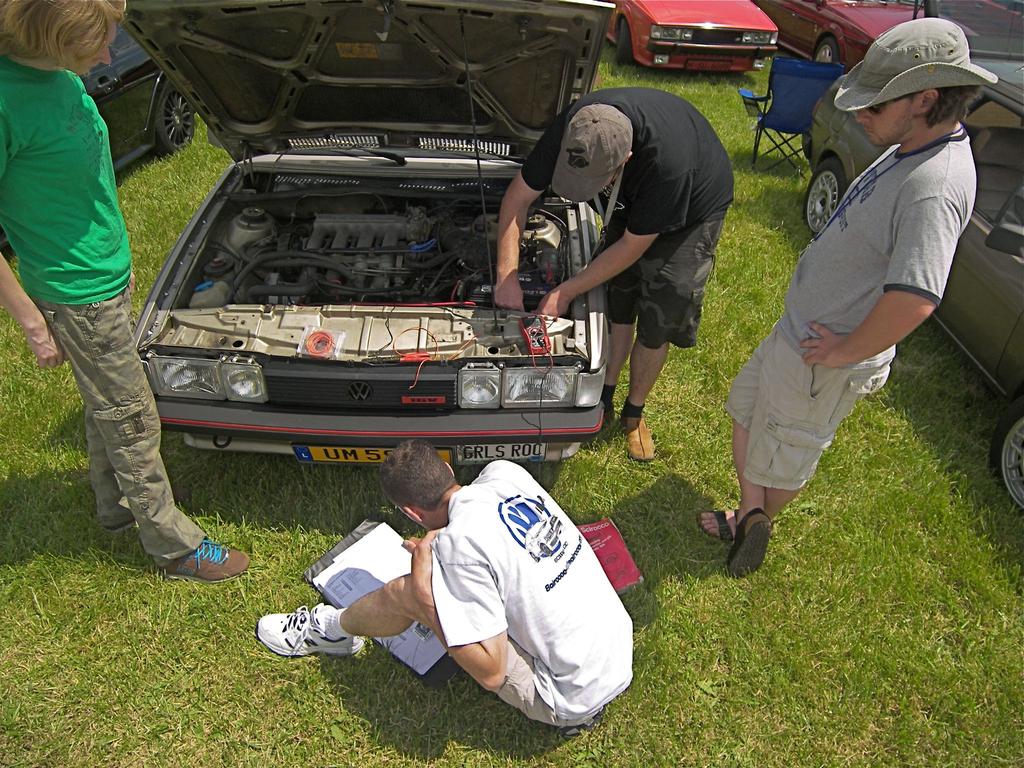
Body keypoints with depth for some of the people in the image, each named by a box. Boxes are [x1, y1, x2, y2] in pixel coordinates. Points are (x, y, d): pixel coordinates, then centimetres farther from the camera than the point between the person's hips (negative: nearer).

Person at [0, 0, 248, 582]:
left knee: (108, 407, 23)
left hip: (109, 276, 9)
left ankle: (117, 508, 45)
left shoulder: (63, 76, 1)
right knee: (133, 420, 4)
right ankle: (176, 547, 22)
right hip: (78, 295, -9)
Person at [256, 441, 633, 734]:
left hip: (573, 699, -7)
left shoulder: (459, 544, -25)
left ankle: (329, 631, 21)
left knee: (406, 593, -7)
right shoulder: (506, 471, -4)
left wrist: (425, 593, -16)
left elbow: (491, 673, -21)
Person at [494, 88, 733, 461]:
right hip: (633, 200, 4)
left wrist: (566, 292, -26)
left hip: (693, 207, -4)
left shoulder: (668, 163, -45)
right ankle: (604, 397, 20)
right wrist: (507, 276, -27)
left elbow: (633, 246, -31)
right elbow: (518, 198, -20)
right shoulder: (573, 127, -31)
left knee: (658, 320, -4)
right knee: (617, 299, 1)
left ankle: (634, 413, 17)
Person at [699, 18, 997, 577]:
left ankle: (758, 522, 42)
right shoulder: (911, 147, 0)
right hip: (799, 330, 10)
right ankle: (750, 517, 38)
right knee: (746, 408, 24)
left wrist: (845, 352, -25)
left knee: (783, 457, 14)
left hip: (825, 361, -10)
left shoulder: (934, 188, -32)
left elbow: (914, 300, -42)